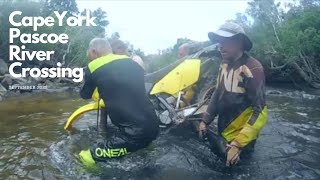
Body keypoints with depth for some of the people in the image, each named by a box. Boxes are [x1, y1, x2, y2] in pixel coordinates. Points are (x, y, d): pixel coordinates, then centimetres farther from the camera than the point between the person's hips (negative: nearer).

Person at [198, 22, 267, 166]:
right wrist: (205, 121, 9)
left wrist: (237, 145, -28)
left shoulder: (252, 68, -24)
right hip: (223, 130, 7)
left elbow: (259, 111, -25)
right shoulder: (224, 65, 2)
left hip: (241, 134, -7)